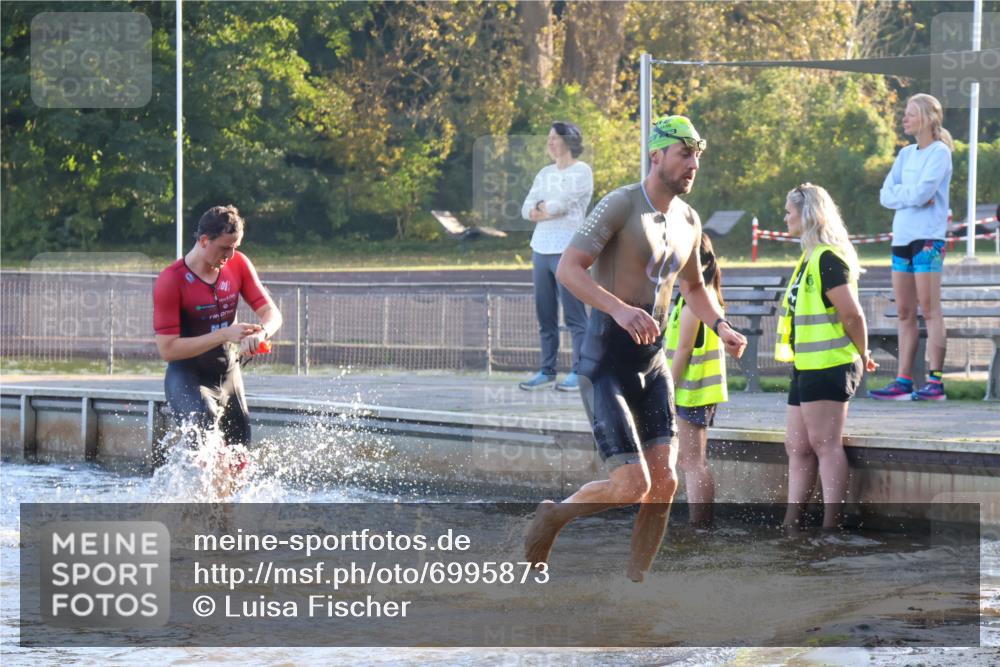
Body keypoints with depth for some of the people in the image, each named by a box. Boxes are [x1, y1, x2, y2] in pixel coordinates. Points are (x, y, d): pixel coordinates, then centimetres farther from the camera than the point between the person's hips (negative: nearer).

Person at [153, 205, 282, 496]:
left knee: (237, 465, 13)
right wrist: (225, 334, -28)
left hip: (228, 374, 6)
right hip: (187, 380, -6)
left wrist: (260, 333, -28)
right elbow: (168, 349, -23)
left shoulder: (238, 264, -4)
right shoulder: (170, 281, -21)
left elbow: (271, 313, -3)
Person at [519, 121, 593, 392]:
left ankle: (579, 372, -7)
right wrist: (549, 209, -9)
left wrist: (540, 209, 5)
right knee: (545, 316, 7)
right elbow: (527, 209, 10)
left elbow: (562, 204, -13)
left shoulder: (581, 172, -2)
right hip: (541, 249, 7)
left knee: (575, 316, -7)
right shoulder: (545, 174, 18)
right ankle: (546, 371, 11)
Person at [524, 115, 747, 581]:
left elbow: (693, 288, 29)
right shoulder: (620, 205, -13)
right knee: (632, 485, -14)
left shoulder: (688, 221, 11)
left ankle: (633, 585, 8)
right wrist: (620, 309, -34)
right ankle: (554, 515, 14)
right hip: (606, 362, -7)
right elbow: (567, 268, -21)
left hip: (652, 363, 7)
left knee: (664, 482, -4)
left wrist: (720, 326, 10)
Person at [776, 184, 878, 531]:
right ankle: (791, 525, 12)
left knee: (825, 444, -9)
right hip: (807, 368, 10)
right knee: (797, 447, 9)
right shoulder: (810, 258, 17)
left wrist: (861, 355, -7)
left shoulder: (828, 259, -15)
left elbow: (851, 313, -19)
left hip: (828, 367, -10)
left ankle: (832, 528, -8)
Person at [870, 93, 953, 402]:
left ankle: (935, 382, -8)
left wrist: (899, 193, 1)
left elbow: (921, 193, -17)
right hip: (902, 237, 7)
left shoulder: (939, 153, -5)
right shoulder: (906, 154, 16)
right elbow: (886, 195, 8)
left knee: (930, 310, -8)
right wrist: (912, 196, -8)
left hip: (927, 238, -7)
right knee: (905, 314, 6)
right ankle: (903, 381, 7)